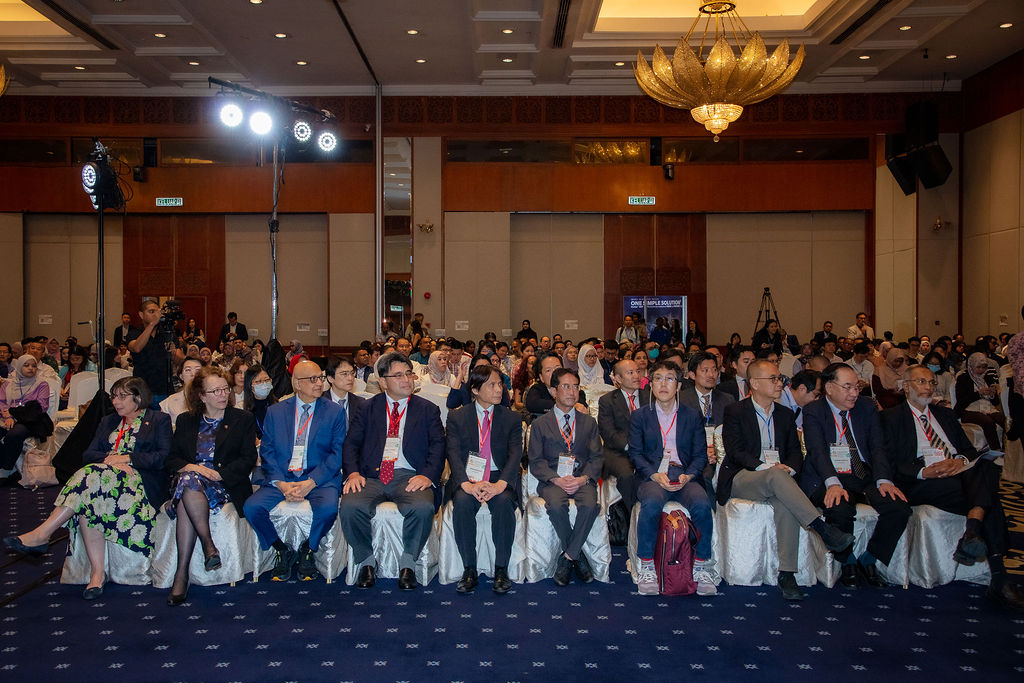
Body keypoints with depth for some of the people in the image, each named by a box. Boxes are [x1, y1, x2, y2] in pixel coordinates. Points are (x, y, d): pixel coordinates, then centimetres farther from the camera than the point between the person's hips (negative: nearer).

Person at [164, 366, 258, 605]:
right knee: (188, 480, -37)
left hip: (226, 485, -2)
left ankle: (181, 573, -35)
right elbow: (171, 459, 11)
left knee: (186, 503, -34)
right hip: (188, 480, 2)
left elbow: (248, 460, 2)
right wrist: (190, 467, -12)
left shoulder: (243, 419, 12)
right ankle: (208, 546, -37)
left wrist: (218, 474, -13)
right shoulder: (185, 421, 20)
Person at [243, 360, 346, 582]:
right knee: (252, 507, -24)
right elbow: (267, 452, 5)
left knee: (328, 507, -33)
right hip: (281, 478, 2)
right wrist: (280, 483, -13)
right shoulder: (275, 412, 11)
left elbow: (337, 453, -1)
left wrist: (311, 482, -15)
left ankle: (308, 550, -1)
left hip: (318, 479, -2)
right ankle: (283, 551, 2)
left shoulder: (334, 412, 6)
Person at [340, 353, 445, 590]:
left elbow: (438, 446, 5)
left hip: (409, 477, -1)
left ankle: (407, 564, -9)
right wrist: (353, 472, -10)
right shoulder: (367, 408, 17)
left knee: (423, 508, -33)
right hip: (371, 476, 1)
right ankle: (367, 561, -4)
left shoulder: (428, 410, 15)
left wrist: (427, 475, -14)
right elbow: (351, 443, 10)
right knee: (350, 507, -29)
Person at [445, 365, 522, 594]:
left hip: (500, 478, 0)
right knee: (462, 502, -32)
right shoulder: (457, 417, 7)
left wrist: (500, 484, -23)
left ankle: (501, 570, -20)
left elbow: (515, 455, -3)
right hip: (467, 478, 0)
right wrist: (467, 484, -25)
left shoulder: (511, 418, 10)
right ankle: (469, 569, -19)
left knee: (503, 502, -32)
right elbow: (453, 454, -5)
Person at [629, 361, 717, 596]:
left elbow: (700, 455, 9)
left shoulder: (692, 416, 15)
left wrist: (688, 475, -11)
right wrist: (654, 475, -14)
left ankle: (701, 567, -15)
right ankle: (646, 568, -22)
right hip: (652, 476, -1)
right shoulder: (640, 416, 13)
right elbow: (635, 453, 4)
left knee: (702, 504, -32)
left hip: (685, 476, 1)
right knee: (652, 503, -35)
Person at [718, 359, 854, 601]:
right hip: (742, 479, -3)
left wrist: (789, 468, -11)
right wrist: (765, 467, -21)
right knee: (776, 476, -37)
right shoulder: (735, 412, 3)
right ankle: (823, 529, -40)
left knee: (785, 505, -33)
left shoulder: (785, 414, 18)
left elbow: (795, 452, 12)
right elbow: (735, 452, -7)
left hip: (778, 478, 3)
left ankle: (786, 574, -32)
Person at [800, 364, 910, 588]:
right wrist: (833, 483, -32)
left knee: (899, 507, -22)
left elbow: (878, 447, 4)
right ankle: (847, 561, -2)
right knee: (840, 509, -35)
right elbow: (817, 451, -14)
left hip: (865, 477, 4)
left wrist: (884, 480, -15)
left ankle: (868, 560, 3)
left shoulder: (867, 407, 12)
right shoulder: (813, 411, -1)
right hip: (828, 478, -4)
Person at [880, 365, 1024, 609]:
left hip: (959, 473, 4)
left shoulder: (945, 413, 28)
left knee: (988, 468, -32)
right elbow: (890, 463, -2)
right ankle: (998, 578, -28)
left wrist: (961, 461, -7)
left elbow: (969, 449, 19)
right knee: (988, 498, -30)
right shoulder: (891, 417, 10)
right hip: (921, 484, -4)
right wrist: (923, 471, -18)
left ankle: (973, 531, -47)